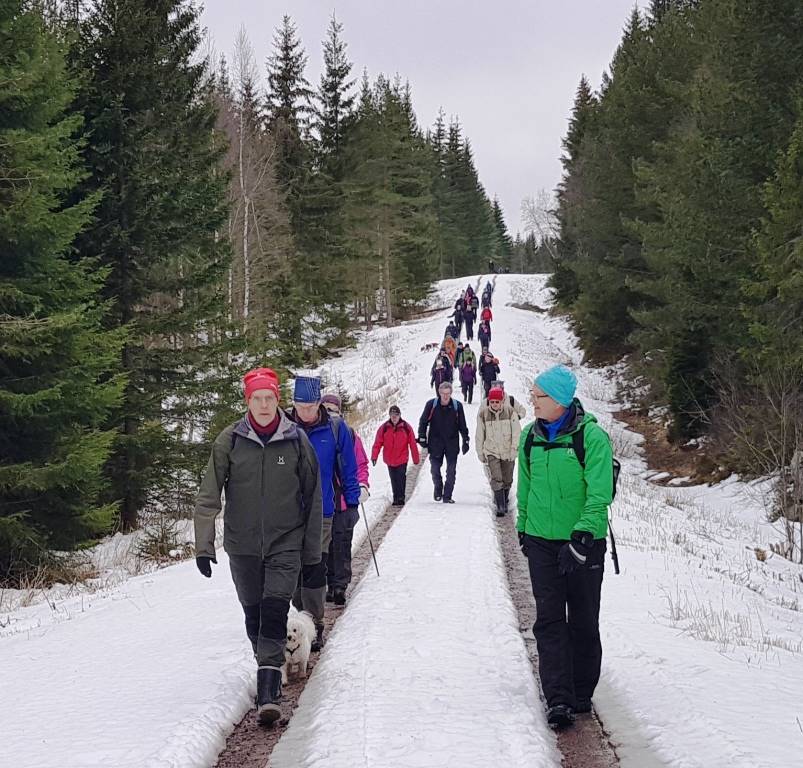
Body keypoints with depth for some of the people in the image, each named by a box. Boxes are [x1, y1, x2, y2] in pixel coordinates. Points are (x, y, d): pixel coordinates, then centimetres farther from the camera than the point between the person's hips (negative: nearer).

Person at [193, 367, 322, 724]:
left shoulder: (296, 440, -2)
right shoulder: (229, 440, -3)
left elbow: (313, 498, 6)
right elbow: (208, 496, -2)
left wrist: (312, 551, 7)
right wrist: (204, 545, -10)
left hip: (285, 544, -1)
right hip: (242, 546, 2)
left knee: (275, 612, -15)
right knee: (253, 615, 11)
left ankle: (268, 693, -18)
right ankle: (269, 669, 34)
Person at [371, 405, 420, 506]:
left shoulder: (406, 427, -6)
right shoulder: (384, 428, -4)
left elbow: (413, 444, -1)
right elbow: (377, 443, -5)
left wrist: (416, 459, 2)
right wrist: (374, 456, -15)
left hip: (402, 459, -2)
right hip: (389, 460, 2)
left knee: (401, 479, -7)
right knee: (394, 480, 11)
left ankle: (401, 498, 1)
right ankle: (396, 498, 21)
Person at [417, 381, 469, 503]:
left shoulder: (457, 406, -3)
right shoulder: (431, 405, -5)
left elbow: (462, 425, 7)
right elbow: (423, 422, 5)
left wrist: (465, 441, 6)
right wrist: (422, 437, 0)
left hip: (452, 443, 0)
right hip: (435, 442, 0)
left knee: (451, 471, -2)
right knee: (435, 468, 4)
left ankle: (447, 496, 5)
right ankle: (438, 489, 29)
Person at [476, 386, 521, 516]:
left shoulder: (510, 412, -7)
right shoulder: (483, 414, -4)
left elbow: (516, 432, -4)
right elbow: (479, 435, 5)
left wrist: (514, 449, -11)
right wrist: (480, 453, 8)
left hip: (508, 452, 1)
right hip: (491, 452, -1)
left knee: (507, 480, 12)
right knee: (496, 479, -14)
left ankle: (505, 502, 33)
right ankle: (500, 506, -12)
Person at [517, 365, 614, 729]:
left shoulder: (592, 436, -12)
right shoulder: (531, 437, 5)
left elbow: (599, 494, -16)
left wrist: (581, 538, -22)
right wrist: (523, 529, 18)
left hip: (584, 542, -4)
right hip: (541, 540, 4)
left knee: (583, 620, 6)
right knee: (549, 619, -4)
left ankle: (581, 693, 20)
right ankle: (558, 699, -6)